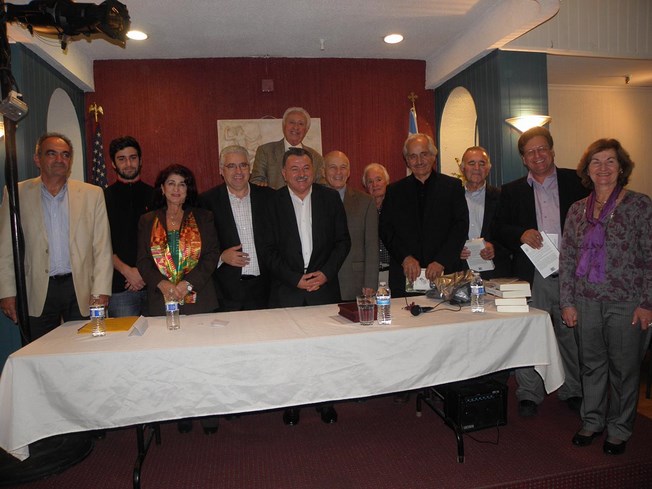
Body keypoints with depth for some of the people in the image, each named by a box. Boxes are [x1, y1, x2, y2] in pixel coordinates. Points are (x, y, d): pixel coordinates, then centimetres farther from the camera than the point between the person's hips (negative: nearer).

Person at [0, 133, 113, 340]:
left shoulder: (92, 194, 3)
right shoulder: (18, 194, 4)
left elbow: (102, 248, 2)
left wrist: (101, 291, -4)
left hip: (81, 290, 0)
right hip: (38, 293, 0)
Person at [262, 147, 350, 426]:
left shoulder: (330, 198, 3)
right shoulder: (273, 202, -2)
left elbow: (343, 240, 4)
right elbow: (269, 250, -3)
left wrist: (326, 273, -9)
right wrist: (295, 279, -11)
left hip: (325, 287, 1)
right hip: (287, 291, -1)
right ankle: (291, 403, 25)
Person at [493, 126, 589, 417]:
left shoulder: (575, 182, 6)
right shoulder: (512, 191, 9)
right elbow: (499, 229, 5)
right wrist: (520, 234, -14)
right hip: (531, 275, 0)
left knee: (571, 333, 13)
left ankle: (572, 391, 32)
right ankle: (529, 394, 18)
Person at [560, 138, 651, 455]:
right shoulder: (577, 210, 6)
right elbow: (566, 259, 7)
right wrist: (567, 302, 3)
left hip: (626, 303, -3)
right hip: (586, 302, 3)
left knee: (624, 367, 9)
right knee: (591, 364, 14)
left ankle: (619, 429, 28)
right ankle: (592, 421, 31)